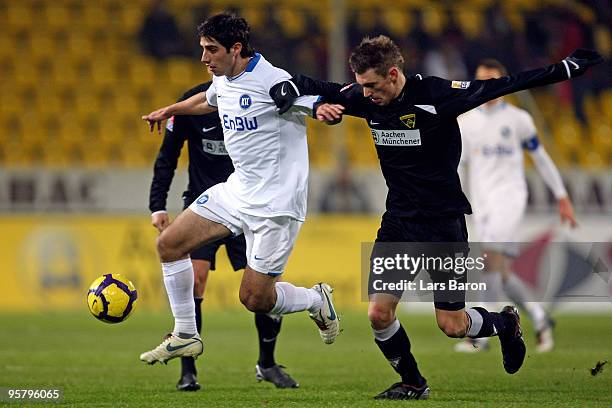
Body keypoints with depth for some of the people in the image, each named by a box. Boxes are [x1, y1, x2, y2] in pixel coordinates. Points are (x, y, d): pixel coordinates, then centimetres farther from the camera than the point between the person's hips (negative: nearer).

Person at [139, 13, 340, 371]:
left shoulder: (273, 80, -19)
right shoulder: (223, 81, 6)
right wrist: (170, 110, 44)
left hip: (276, 203, -8)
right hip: (237, 190, 8)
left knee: (254, 298, -7)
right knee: (169, 243, 1)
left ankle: (316, 300, 24)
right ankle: (185, 336, 13)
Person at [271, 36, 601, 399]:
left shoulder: (435, 95, -20)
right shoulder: (366, 98, -4)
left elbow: (501, 86, -18)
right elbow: (324, 90, 10)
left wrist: (568, 68, -19)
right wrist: (322, 106, -15)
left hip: (443, 222, -5)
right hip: (398, 220, 5)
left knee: (452, 325, -1)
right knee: (379, 313, -5)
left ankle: (507, 323, 31)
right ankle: (413, 384, 18)